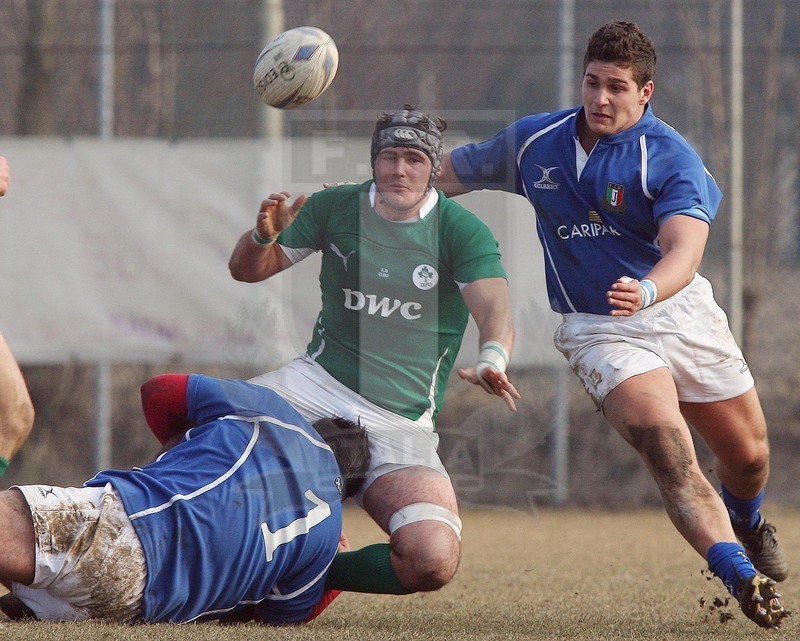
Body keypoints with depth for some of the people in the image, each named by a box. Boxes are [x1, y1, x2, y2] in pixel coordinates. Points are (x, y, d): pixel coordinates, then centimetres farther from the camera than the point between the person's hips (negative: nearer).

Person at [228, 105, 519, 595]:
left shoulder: (463, 232, -3)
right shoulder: (335, 206, 6)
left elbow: (494, 309, -19)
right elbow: (248, 270, 12)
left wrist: (493, 362, -42)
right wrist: (265, 236, -12)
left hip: (401, 422, -2)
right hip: (317, 385, 2)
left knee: (434, 562, -25)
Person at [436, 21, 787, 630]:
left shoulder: (671, 158, -16)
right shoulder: (533, 141, -1)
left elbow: (684, 249, -31)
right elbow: (453, 172, 14)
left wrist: (647, 291, -51)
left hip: (681, 310, 0)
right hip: (597, 329, 0)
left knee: (748, 455, 11)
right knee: (666, 447, -24)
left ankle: (748, 523, 48)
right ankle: (742, 579, -30)